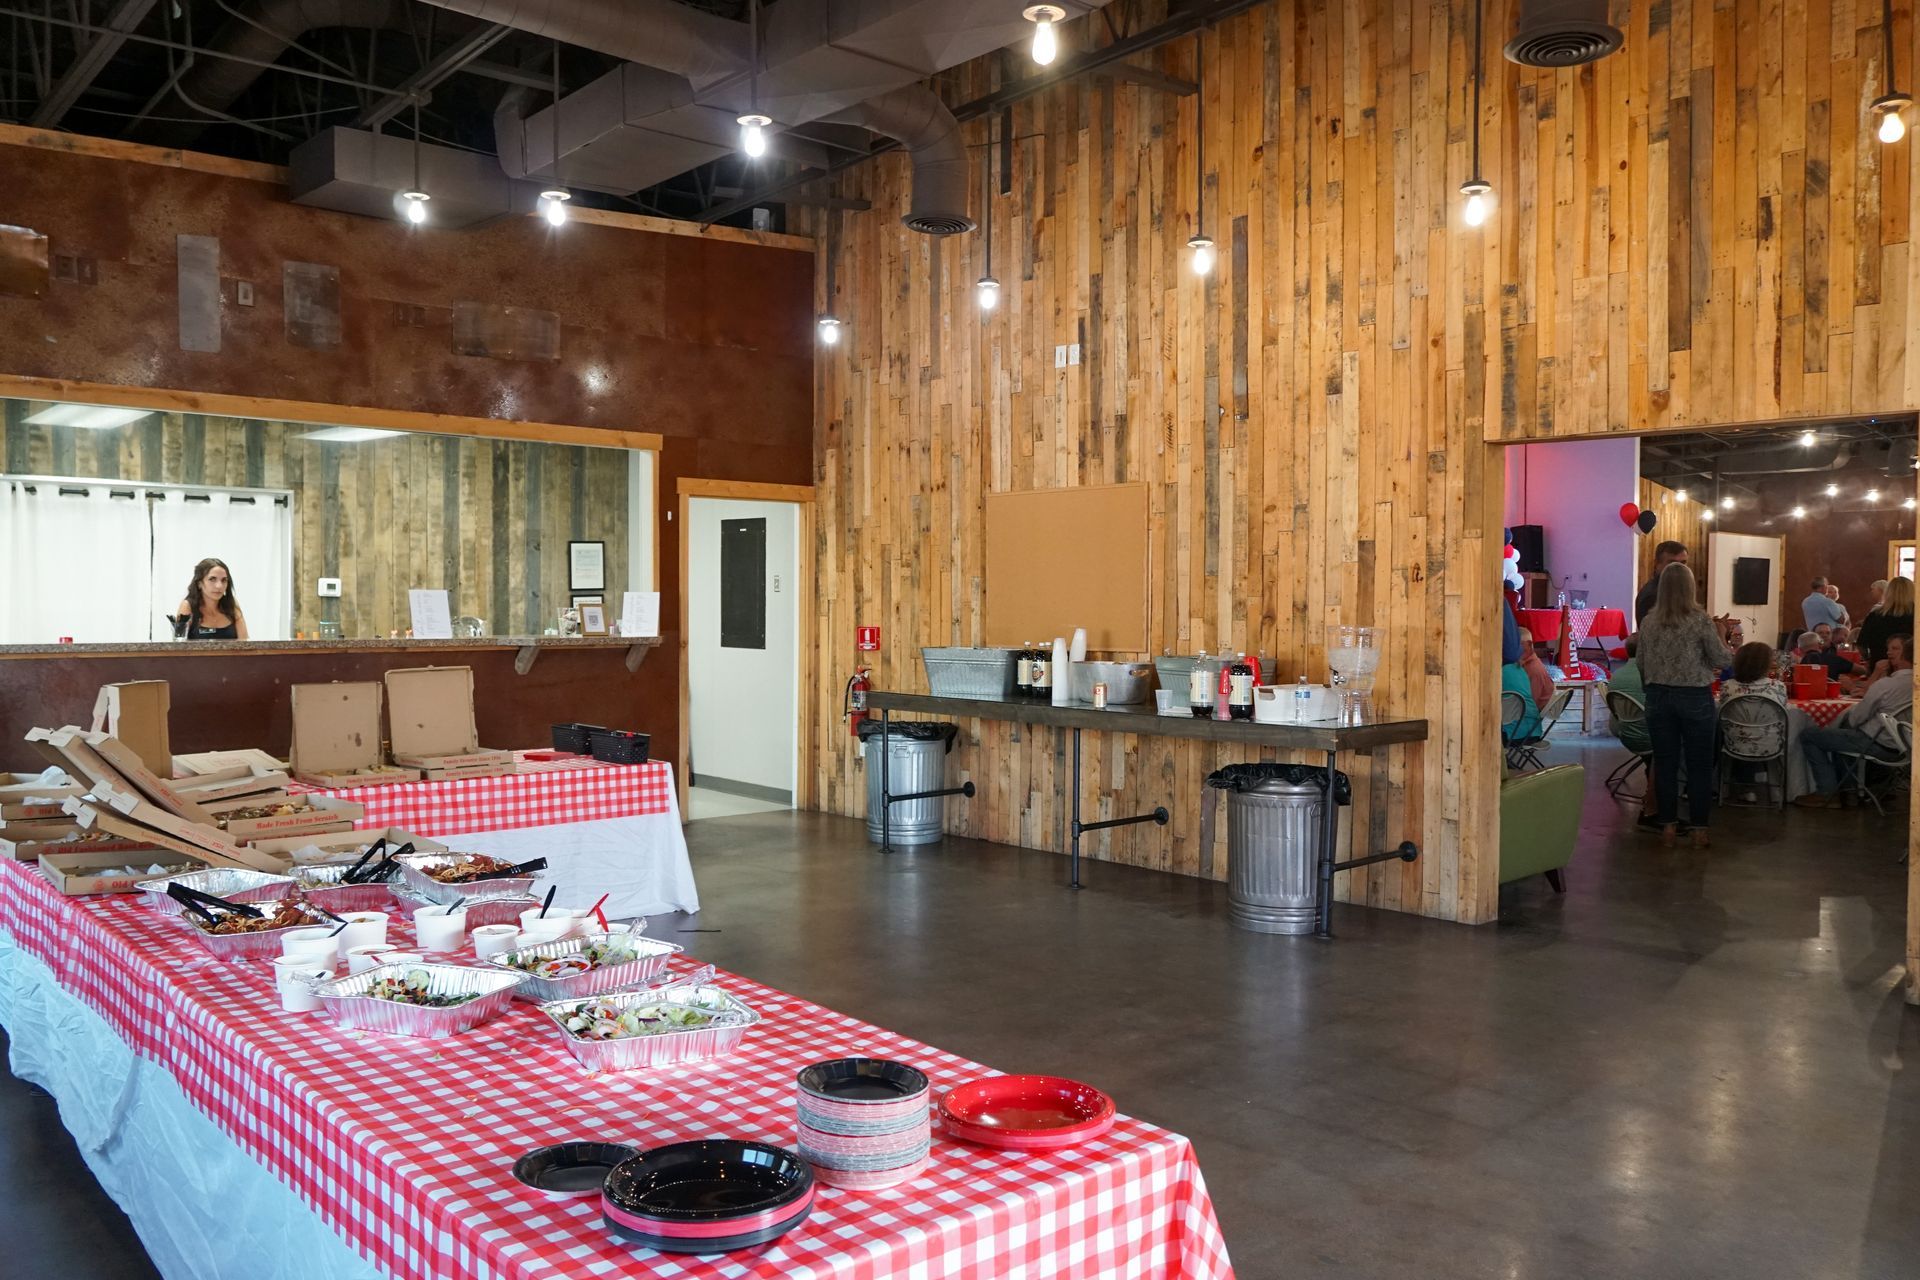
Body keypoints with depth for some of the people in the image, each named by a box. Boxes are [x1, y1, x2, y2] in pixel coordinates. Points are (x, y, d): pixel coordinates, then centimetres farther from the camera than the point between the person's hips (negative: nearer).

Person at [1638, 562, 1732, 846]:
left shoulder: (1649, 621, 1)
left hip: (1659, 697, 3)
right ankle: (1699, 829, 9)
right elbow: (1721, 661, -4)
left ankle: (1667, 826, 12)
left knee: (1665, 762, 8)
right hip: (1695, 698, -3)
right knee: (1699, 765, 6)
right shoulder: (1701, 620, -10)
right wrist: (1720, 635, 12)